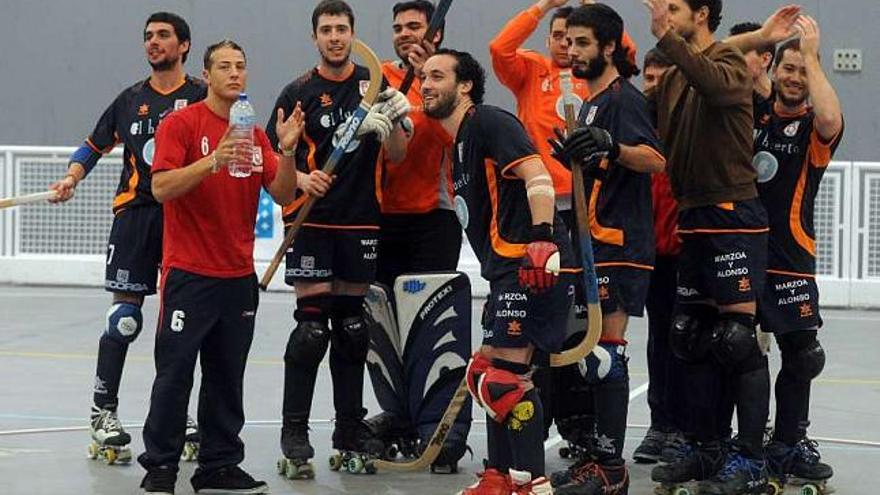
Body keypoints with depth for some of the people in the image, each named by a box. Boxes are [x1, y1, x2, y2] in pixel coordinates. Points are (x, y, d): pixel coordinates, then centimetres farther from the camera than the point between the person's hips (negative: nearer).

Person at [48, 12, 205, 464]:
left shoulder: (201, 97, 2)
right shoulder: (131, 99, 11)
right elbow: (94, 144, 20)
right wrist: (73, 176, 3)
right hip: (135, 212, 1)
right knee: (124, 316, -6)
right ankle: (103, 413, 0)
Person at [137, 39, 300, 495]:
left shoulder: (254, 134, 12)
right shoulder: (181, 124, -4)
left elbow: (282, 195, 7)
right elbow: (161, 187, -15)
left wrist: (286, 150, -11)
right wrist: (213, 161, -27)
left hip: (238, 276, 5)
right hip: (189, 273, -5)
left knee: (227, 376, 8)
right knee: (174, 372, -3)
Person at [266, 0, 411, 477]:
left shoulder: (374, 85, 6)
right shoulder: (299, 93, 0)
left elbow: (397, 156, 6)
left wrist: (394, 121, -14)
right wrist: (301, 179, -19)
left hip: (361, 222, 3)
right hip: (311, 221, -3)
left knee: (352, 326, 10)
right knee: (311, 326, -8)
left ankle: (350, 425, 19)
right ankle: (294, 430, -3)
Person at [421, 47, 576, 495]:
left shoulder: (488, 123, -6)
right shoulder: (459, 145, 23)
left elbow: (536, 175, -19)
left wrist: (542, 239, -29)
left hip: (533, 267, -11)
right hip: (508, 272, 11)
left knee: (504, 375, -14)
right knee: (486, 373, 14)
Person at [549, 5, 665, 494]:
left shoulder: (624, 98, -9)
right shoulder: (591, 103, 21)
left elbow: (655, 160, -25)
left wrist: (613, 147, -40)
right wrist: (577, 157, 17)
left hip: (619, 244, -10)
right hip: (593, 243, 10)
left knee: (605, 352, -11)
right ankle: (596, 455, 17)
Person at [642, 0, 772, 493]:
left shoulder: (730, 62, -8)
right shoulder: (675, 78, 16)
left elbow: (716, 84, -32)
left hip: (734, 216, -9)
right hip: (695, 220, 9)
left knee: (737, 335, -9)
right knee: (694, 336, 12)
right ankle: (707, 450, 21)